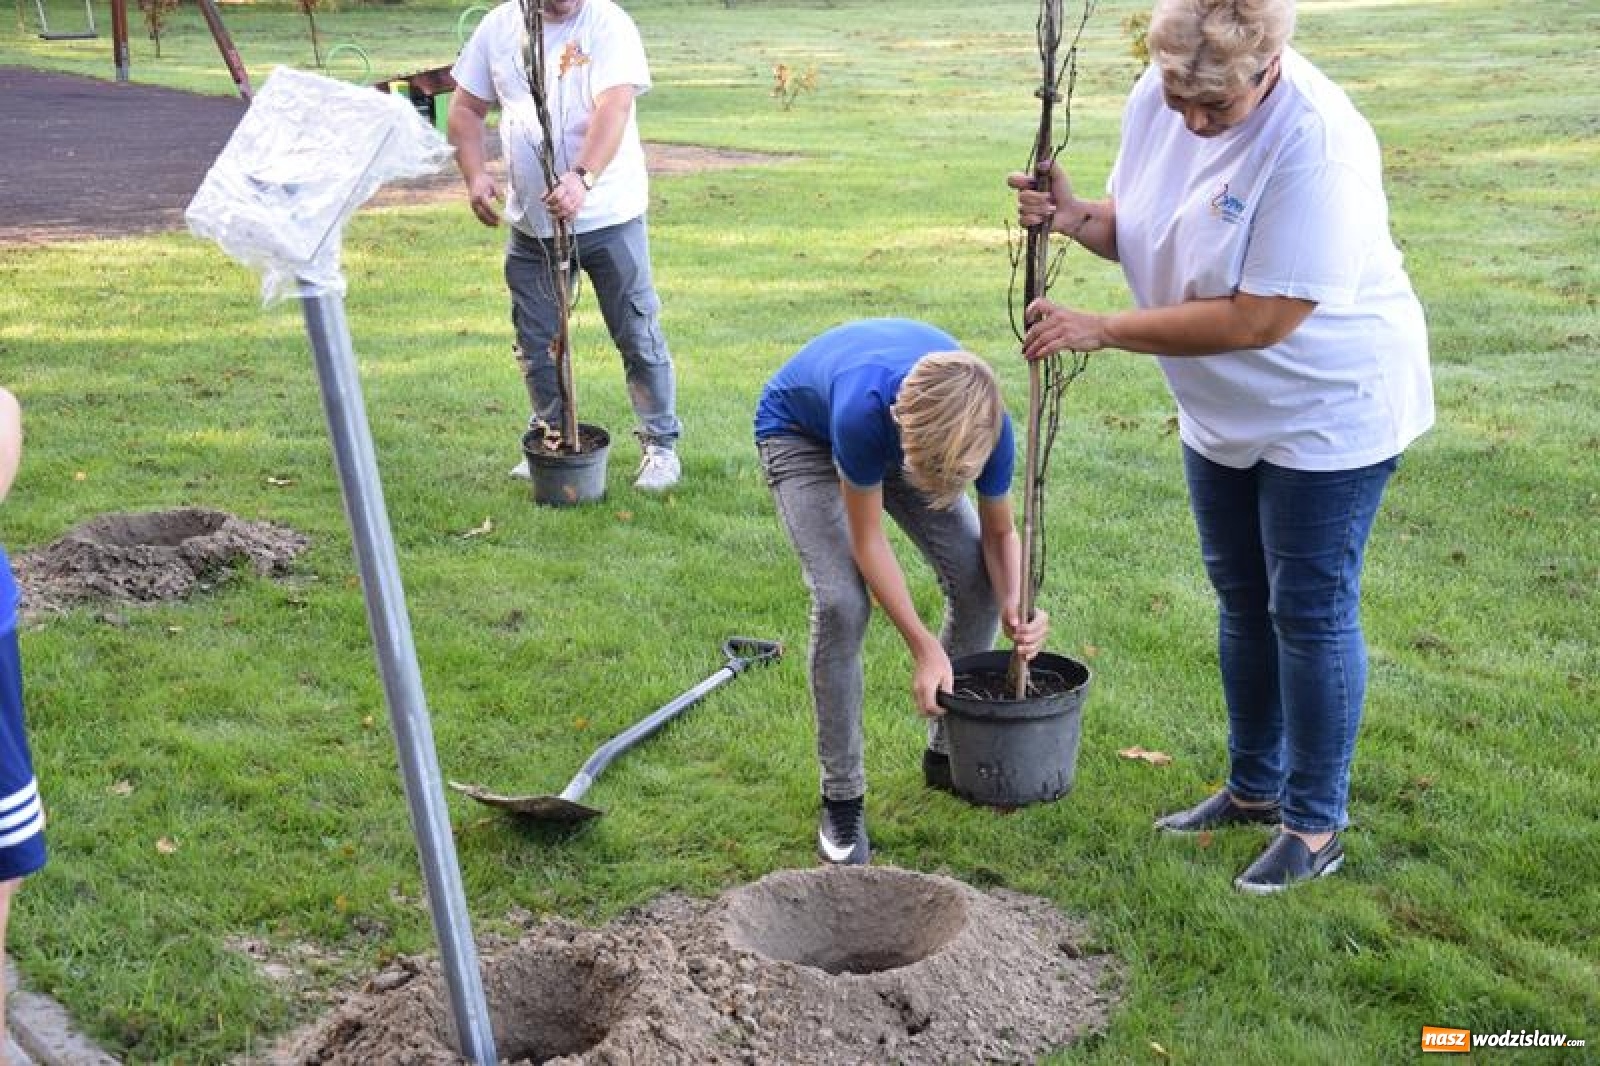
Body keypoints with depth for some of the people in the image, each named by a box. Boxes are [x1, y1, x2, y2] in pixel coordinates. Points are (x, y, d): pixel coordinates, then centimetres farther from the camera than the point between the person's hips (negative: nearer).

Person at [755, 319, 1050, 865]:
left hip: (892, 429, 4)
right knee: (841, 603, -22)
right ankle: (841, 795, -6)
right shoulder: (864, 407, -45)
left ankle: (947, 752, 14)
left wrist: (1015, 608, -33)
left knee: (979, 582, -9)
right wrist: (925, 647, -32)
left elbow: (1000, 533, -13)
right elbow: (868, 539, -30)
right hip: (799, 429, -4)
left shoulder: (986, 426, -33)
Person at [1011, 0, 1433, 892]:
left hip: (1327, 410, -7)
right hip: (1222, 410, 8)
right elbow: (1137, 228, 5)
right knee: (1243, 602, 18)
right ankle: (1255, 787, 36)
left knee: (1310, 614, 2)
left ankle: (1317, 825, 19)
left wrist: (1100, 331, -29)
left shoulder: (1314, 143, -32)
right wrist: (1077, 216, -18)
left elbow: (1260, 320, -32)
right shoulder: (1158, 98, -9)